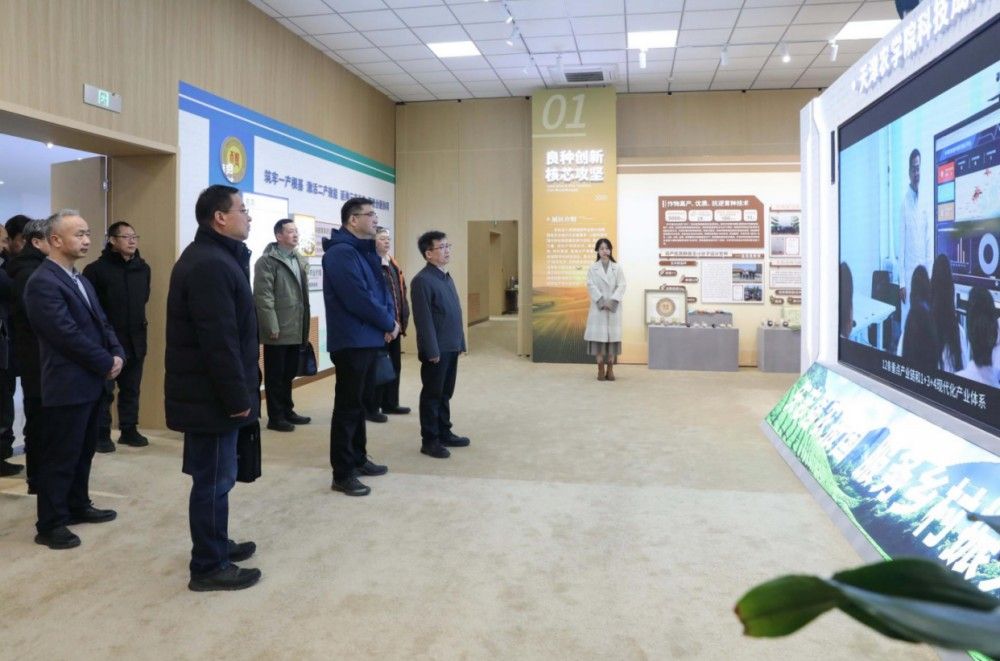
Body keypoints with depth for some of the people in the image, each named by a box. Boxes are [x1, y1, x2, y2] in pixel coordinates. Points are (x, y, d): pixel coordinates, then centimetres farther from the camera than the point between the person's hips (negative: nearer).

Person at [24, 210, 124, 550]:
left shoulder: (79, 279, 14)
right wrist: (106, 363, -15)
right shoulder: (42, 282, -16)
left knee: (83, 451, 18)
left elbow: (100, 321, 15)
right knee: (60, 456, 1)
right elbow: (68, 334, -22)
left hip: (91, 382, 9)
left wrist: (117, 354, -3)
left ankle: (78, 506, 32)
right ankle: (50, 524, 12)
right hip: (67, 385, -9)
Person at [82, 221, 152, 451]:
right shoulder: (97, 269, -11)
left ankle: (129, 430, 24)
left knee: (131, 389, 13)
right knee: (104, 390, 4)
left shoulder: (143, 268, 6)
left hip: (135, 339, 5)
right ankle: (102, 434, 14)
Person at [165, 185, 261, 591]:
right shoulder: (210, 264, -20)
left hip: (207, 391, 11)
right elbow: (219, 340, -25)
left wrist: (238, 391, 19)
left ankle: (216, 545, 33)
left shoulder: (213, 257, 15)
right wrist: (237, 396, -20)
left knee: (214, 476, 20)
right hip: (211, 395, -11)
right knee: (213, 479, 0)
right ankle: (209, 567, 11)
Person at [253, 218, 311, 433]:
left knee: (289, 374, 16)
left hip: (295, 329, 7)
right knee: (275, 376, 4)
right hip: (277, 330, -7)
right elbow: (263, 296, -14)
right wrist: (272, 327, -17)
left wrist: (305, 326, 12)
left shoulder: (300, 261, 15)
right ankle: (275, 417, 12)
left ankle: (287, 411, 28)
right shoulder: (267, 261, -8)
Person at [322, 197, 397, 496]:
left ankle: (358, 459, 29)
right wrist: (389, 323, -11)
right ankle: (342, 475, 5)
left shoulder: (366, 252, 15)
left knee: (358, 403, 17)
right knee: (347, 406, -3)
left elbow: (381, 289, 15)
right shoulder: (341, 253, -18)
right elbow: (359, 299, -24)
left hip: (368, 339, 10)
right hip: (351, 341, -10)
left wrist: (390, 319, -4)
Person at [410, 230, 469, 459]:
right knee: (432, 395, 2)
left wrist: (460, 342, 15)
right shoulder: (422, 280, -14)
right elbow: (423, 319, -18)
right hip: (436, 349, -8)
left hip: (451, 347, 8)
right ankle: (429, 440, 11)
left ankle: (445, 433, 27)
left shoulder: (447, 277, 13)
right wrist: (432, 350, -19)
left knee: (445, 393, 16)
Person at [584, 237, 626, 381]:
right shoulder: (593, 268, 4)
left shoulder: (617, 268, 6)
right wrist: (602, 301, -14)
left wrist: (612, 301, -14)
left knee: (613, 336, 0)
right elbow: (591, 286, -4)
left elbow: (621, 286, -1)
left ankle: (610, 369, 6)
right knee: (599, 336, -3)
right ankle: (601, 369, 2)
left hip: (614, 307, 1)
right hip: (598, 307, -1)